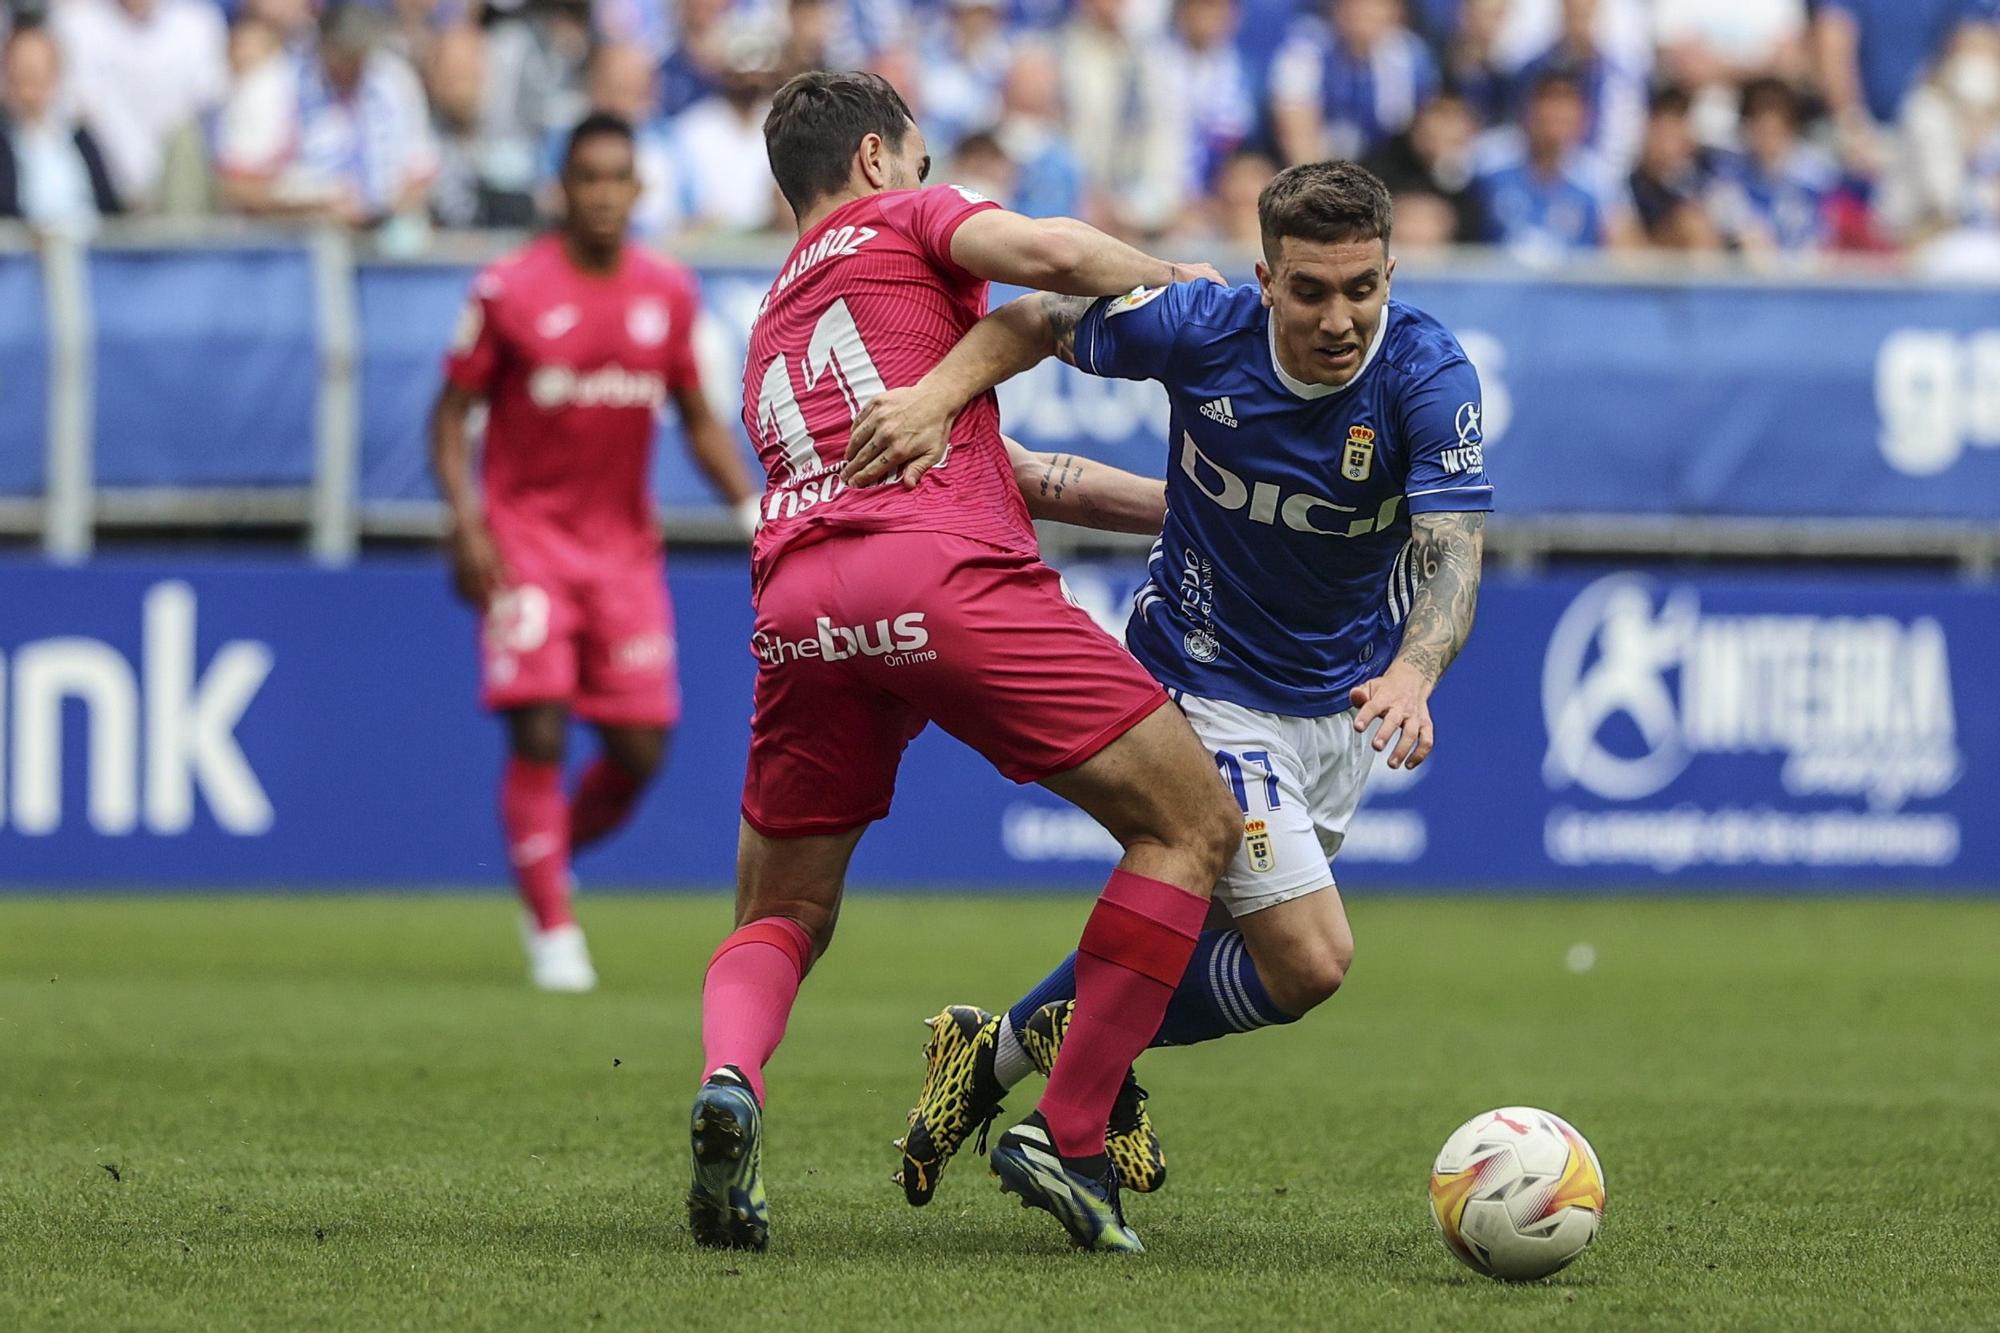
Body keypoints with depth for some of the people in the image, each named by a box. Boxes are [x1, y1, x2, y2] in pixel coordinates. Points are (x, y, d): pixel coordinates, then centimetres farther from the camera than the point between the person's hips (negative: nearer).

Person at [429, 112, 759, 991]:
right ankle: (552, 927, -3)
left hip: (625, 547, 4)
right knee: (539, 734, -14)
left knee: (639, 750, 1)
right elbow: (452, 412, -1)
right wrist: (465, 522, -13)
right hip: (525, 540, -4)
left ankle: (551, 859, 29)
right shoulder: (509, 291, -7)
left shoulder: (669, 294, 4)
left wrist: (755, 510, -1)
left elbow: (699, 422, 12)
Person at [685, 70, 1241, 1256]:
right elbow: (1047, 251, -4)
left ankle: (729, 1083, -16)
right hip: (947, 579, -6)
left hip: (800, 605, 6)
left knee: (781, 920, 19)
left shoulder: (773, 329, 36)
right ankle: (1068, 1139, 0)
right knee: (1193, 825, 5)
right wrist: (1193, 288, 13)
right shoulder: (903, 220, 18)